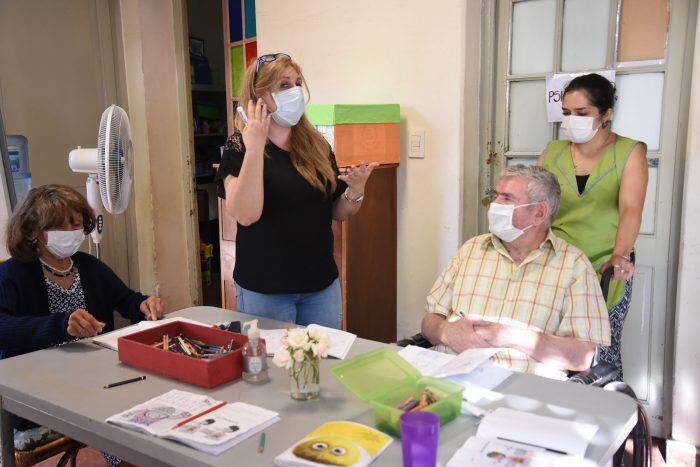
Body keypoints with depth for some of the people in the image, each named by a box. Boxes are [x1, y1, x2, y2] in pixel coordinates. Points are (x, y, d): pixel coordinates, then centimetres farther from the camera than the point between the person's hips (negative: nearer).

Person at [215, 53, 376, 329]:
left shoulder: (317, 146, 4)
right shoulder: (240, 147, -9)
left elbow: (339, 213, 10)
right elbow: (246, 215, -24)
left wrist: (356, 190, -11)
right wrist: (255, 148, -26)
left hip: (322, 283, 5)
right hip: (265, 290, -4)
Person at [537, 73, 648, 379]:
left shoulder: (629, 153, -1)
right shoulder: (552, 154, 8)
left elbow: (631, 208, -14)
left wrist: (620, 255, -29)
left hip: (607, 270, -2)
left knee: (602, 353, -1)